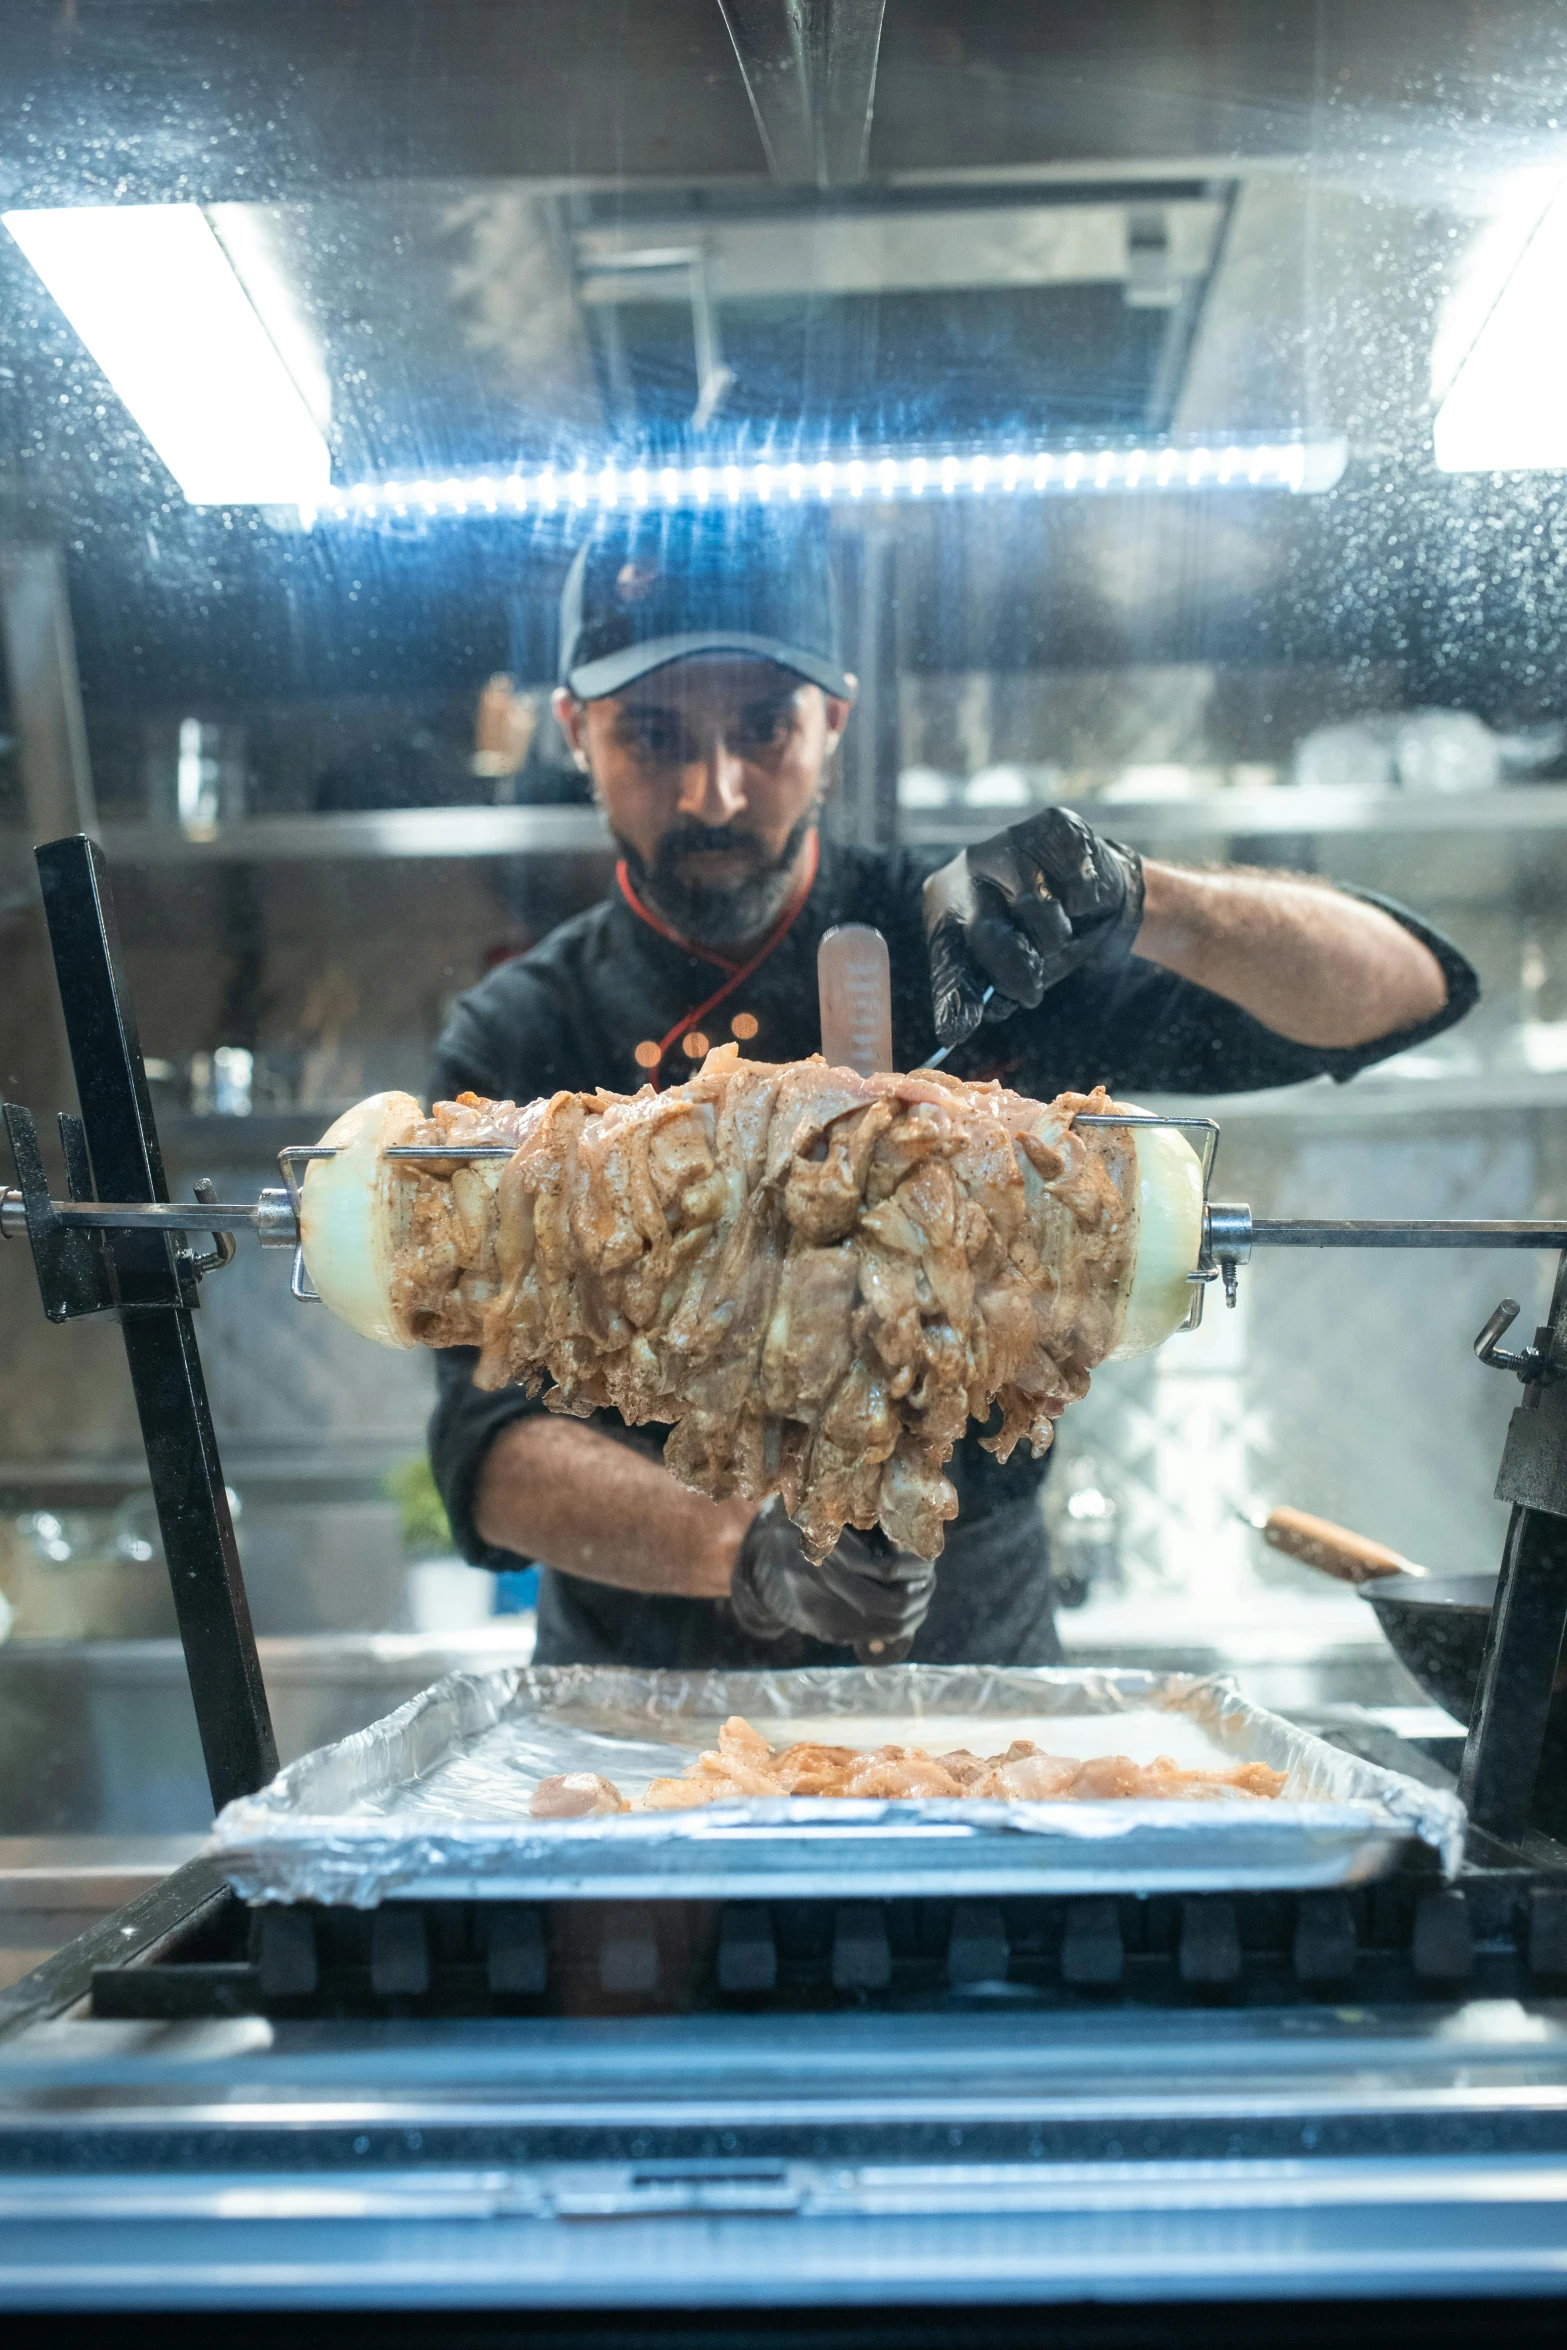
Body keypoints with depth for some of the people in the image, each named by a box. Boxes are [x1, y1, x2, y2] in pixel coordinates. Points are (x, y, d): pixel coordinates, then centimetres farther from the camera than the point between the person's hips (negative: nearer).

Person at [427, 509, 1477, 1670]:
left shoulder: (967, 947, -2)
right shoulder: (516, 1041, -2)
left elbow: (1408, 984, -2)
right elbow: (491, 1441, -11)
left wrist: (1136, 898, -21)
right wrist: (742, 1549, -30)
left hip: (969, 1660, 0)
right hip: (640, 1708, 0)